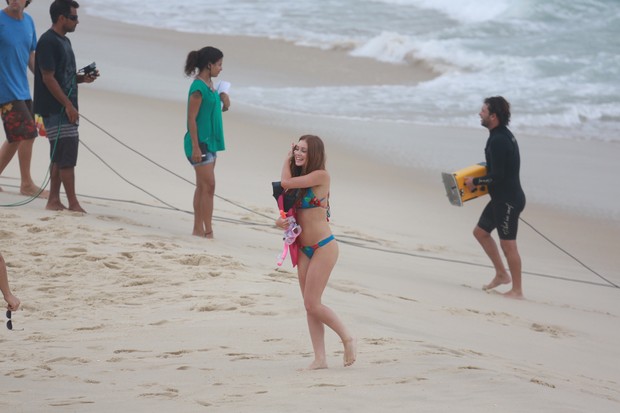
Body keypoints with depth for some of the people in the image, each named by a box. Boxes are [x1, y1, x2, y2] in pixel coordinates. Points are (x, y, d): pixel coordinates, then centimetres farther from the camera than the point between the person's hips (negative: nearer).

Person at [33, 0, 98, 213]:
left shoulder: (64, 41, 15)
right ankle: (73, 203, -8)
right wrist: (68, 105, -19)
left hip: (65, 109, 10)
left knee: (60, 156, 10)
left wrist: (83, 78, 4)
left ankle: (54, 200, 15)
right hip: (55, 109, -10)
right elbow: (48, 78, -18)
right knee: (67, 156, -9)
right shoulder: (48, 42, -15)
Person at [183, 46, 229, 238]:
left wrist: (223, 101, 3)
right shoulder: (198, 88, -17)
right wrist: (196, 147, -21)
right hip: (200, 142, -9)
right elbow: (191, 119, -18)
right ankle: (208, 230, -7)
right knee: (208, 186, -9)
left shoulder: (209, 84, 10)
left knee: (203, 186, 11)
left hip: (211, 141, 9)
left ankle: (198, 229, 15)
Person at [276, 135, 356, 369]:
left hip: (323, 247, -8)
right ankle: (320, 358, 6)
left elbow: (286, 183, -15)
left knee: (312, 304, -10)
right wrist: (280, 221, -5)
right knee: (310, 306, 4)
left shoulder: (320, 175, -11)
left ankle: (347, 338, 8)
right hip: (304, 249, 8)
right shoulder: (301, 179, 13)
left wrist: (287, 161, 2)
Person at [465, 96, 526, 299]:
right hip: (501, 198, 11)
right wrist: (478, 178, 18)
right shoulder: (504, 135, 10)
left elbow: (497, 176, -24)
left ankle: (517, 290, 5)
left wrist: (475, 182, -11)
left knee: (508, 244, -4)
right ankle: (502, 274, 25)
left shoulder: (498, 141, -22)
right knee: (481, 231, 19)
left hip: (508, 200, -11)